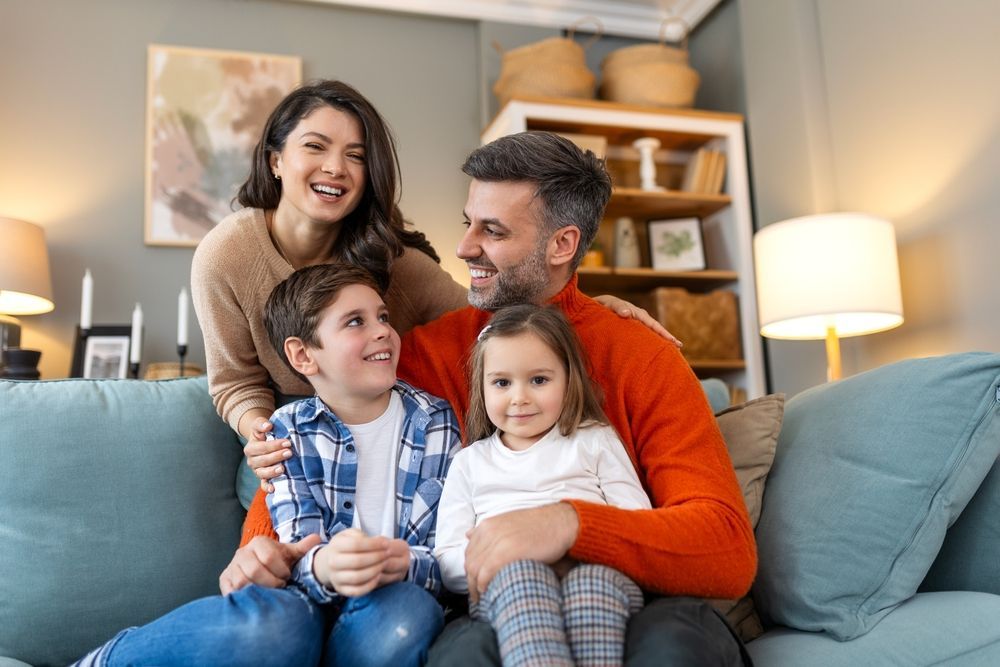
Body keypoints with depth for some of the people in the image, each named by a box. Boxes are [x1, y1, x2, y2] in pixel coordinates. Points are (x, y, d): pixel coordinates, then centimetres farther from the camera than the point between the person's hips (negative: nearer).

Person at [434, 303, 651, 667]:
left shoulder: (596, 440, 20)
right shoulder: (469, 462, 23)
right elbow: (447, 566, 13)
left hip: (600, 574, 0)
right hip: (502, 588, 1)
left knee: (592, 577, -36)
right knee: (520, 570, -36)